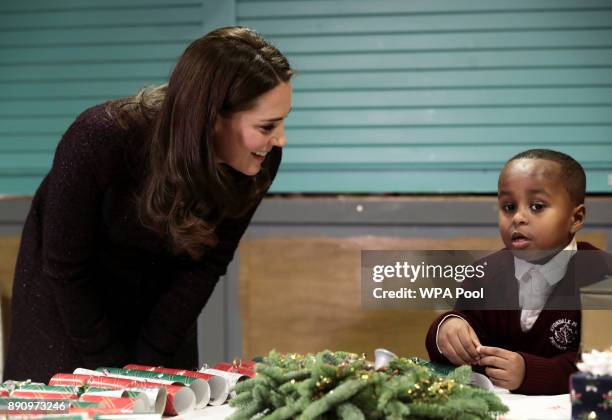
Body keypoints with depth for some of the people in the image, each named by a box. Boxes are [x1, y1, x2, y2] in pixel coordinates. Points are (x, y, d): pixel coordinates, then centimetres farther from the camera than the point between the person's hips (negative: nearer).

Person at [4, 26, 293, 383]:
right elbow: (66, 269, -23)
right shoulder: (100, 139, -36)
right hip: (66, 294, -3)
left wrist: (151, 364, -13)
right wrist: (111, 368, -17)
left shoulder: (260, 162, -25)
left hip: (161, 297, 3)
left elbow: (206, 264, -12)